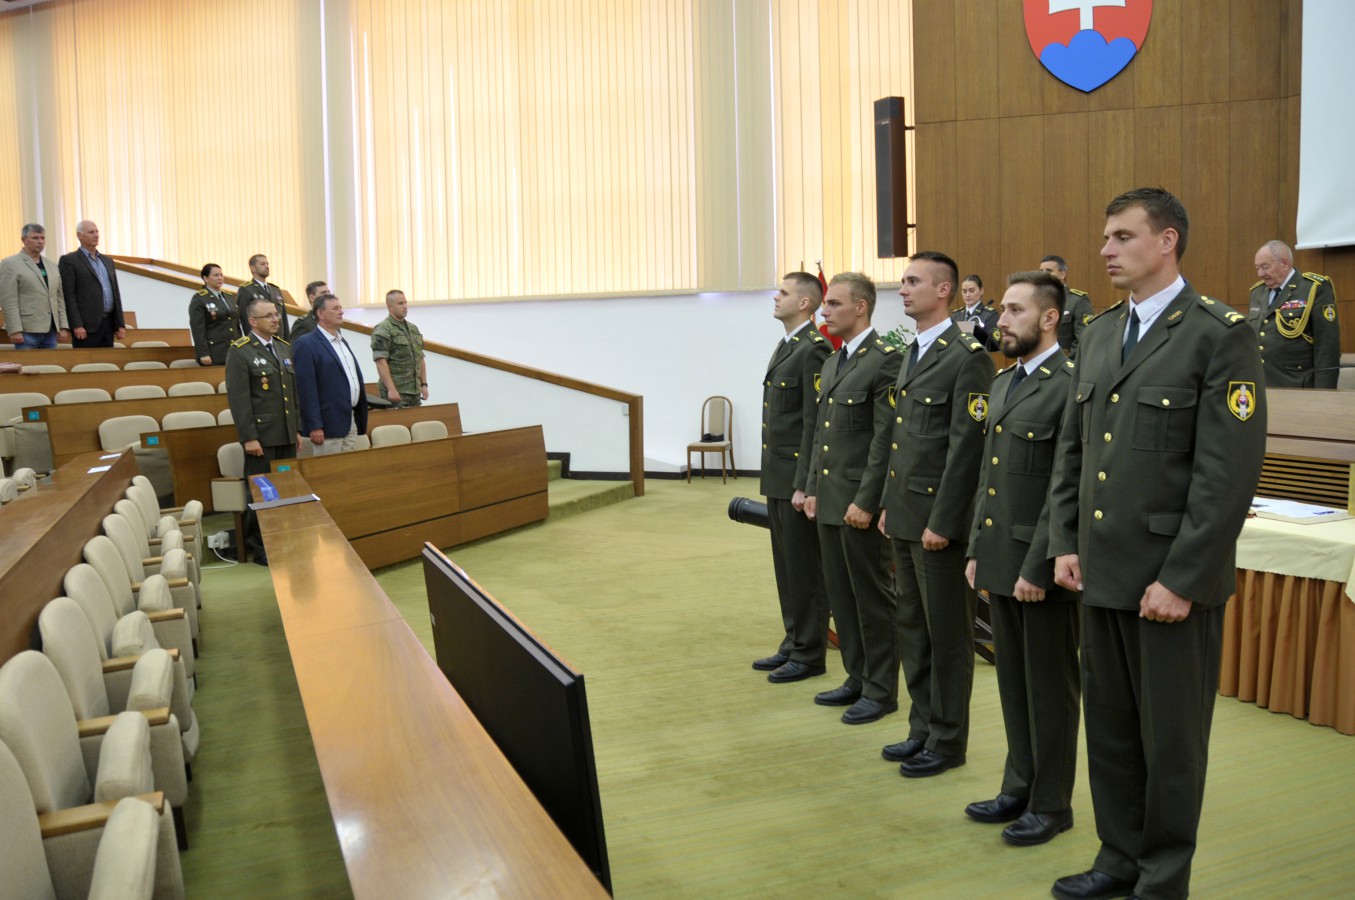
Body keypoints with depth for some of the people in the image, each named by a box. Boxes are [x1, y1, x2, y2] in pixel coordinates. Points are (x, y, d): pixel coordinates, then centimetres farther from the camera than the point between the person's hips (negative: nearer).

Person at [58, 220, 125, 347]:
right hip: (87, 326, -6)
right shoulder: (69, 261, -1)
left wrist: (120, 324, 11)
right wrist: (76, 326, -16)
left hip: (109, 324, 6)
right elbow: (69, 296, -8)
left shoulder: (108, 260, 19)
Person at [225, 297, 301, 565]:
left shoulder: (284, 348, 14)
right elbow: (238, 398, -12)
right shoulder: (239, 352, -7)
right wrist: (249, 437, -16)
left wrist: (297, 429, 15)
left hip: (286, 435, 6)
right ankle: (259, 549, 10)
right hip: (261, 437, -6)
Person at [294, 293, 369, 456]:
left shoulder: (342, 342, 17)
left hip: (351, 423, 8)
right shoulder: (306, 345, -9)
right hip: (328, 425, -8)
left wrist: (361, 419, 18)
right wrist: (314, 426, -19)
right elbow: (306, 389, -14)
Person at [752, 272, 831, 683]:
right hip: (777, 477, 10)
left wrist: (804, 484, -21)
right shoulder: (785, 346, 15)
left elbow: (814, 422, -19)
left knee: (805, 570, 1)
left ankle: (809, 655, 11)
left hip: (798, 478, -9)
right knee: (786, 567, 16)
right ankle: (793, 644, 27)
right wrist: (774, 476, 17)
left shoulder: (814, 349, -15)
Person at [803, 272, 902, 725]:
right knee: (841, 595, 15)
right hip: (829, 500, 9)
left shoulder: (884, 360, -13)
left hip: (860, 502, -9)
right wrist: (812, 488, 14)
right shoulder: (832, 362, 15)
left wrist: (865, 501, -20)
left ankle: (881, 690, 14)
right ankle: (857, 678, 28)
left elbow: (885, 438, -18)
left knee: (873, 596, 2)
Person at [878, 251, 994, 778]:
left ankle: (947, 741, 17)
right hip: (904, 516, 9)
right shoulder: (912, 354, 14)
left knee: (947, 635, 4)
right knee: (912, 628, 16)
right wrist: (889, 505, 15)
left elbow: (966, 448, -18)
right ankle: (922, 728, 28)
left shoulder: (968, 358, -14)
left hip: (939, 519, -9)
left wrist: (941, 522, -18)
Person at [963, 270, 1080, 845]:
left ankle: (1051, 804, 20)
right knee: (1014, 681, 17)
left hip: (1042, 566, -8)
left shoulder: (1072, 387, -15)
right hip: (999, 560, 8)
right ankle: (1019, 787, 31)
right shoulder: (1003, 381, 13)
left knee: (1050, 687, 6)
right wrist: (977, 549, 13)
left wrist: (1038, 567, -19)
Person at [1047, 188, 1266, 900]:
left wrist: (1181, 579, -17)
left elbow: (1228, 473, -16)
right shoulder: (1098, 334, 11)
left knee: (1170, 736, 8)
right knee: (1109, 727, 16)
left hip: (1173, 579, -6)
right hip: (1102, 572, 6)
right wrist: (1065, 543, 8)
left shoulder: (1222, 335, -11)